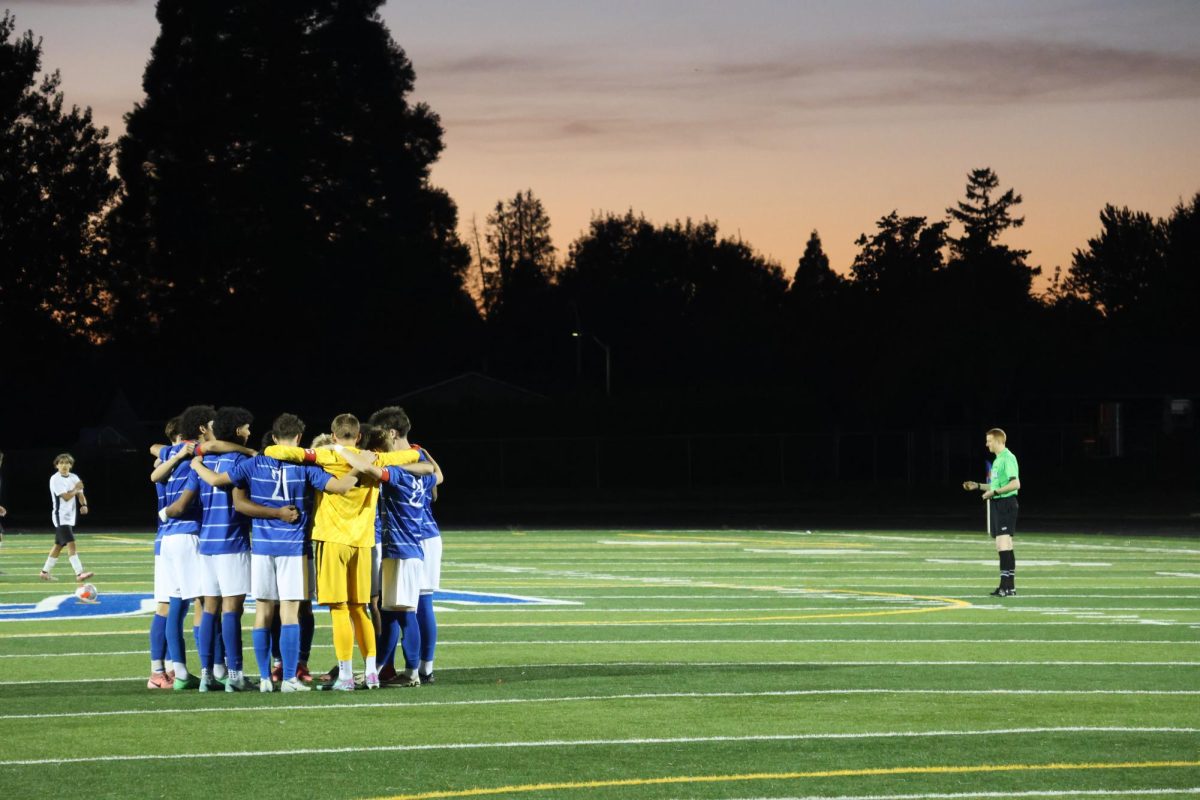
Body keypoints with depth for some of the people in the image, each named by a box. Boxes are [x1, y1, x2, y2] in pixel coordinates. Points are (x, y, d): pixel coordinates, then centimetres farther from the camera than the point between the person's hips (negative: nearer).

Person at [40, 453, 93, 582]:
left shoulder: (74, 478, 9)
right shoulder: (55, 479, -12)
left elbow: (80, 494, 6)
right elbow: (66, 497, -19)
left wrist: (84, 505, -13)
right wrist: (76, 489, -6)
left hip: (70, 517, 8)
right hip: (61, 517, -8)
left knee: (58, 545, 14)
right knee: (71, 544, -17)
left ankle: (45, 572, 25)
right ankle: (79, 573, -25)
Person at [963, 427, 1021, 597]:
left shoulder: (1008, 458, -12)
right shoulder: (998, 460, 18)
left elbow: (1015, 484, -20)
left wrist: (994, 492, -19)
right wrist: (978, 486, 22)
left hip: (1006, 503, -10)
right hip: (997, 505, 10)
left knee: (1004, 543, -14)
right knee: (1000, 547, 10)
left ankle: (1010, 587, -16)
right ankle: (1005, 585, 13)